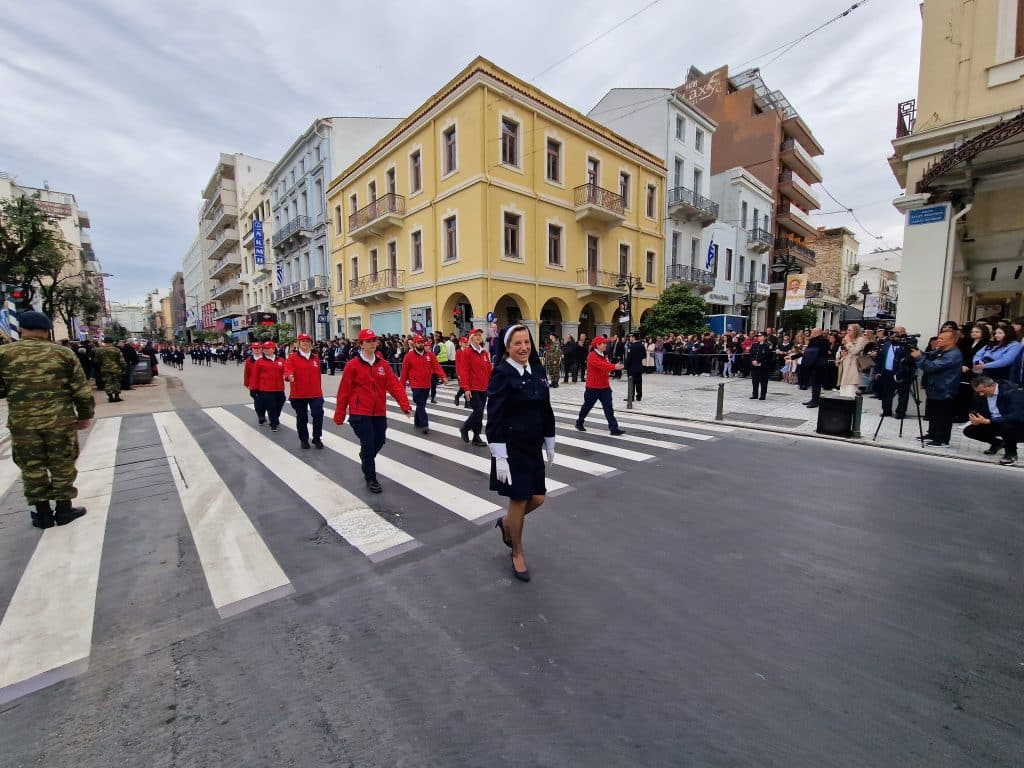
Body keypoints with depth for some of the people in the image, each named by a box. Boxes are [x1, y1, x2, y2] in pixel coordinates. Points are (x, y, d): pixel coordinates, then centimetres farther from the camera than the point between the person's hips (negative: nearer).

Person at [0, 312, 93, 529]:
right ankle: (64, 509, 18)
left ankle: (43, 514, 20)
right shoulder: (64, 353, -2)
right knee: (62, 465, 10)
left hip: (22, 421, 1)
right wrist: (85, 415, 8)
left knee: (32, 467, 12)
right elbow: (81, 389, -2)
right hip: (60, 419, -1)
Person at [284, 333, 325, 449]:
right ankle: (304, 439, 27)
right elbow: (287, 370, -19)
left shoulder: (316, 358, 9)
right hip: (298, 394, -2)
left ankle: (317, 438, 8)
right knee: (302, 418, 10)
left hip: (315, 393, 2)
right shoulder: (292, 357, -3)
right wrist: (289, 376, -42)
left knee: (318, 414, -11)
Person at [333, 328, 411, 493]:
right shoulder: (352, 365, -8)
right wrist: (339, 415, -3)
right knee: (368, 444, -2)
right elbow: (344, 391, -6)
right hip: (360, 413, -4)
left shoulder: (383, 364, 3)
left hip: (379, 413, 5)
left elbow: (394, 385, -6)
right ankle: (371, 478, 17)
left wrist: (404, 405, -18)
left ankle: (366, 459, 48)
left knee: (380, 441, 15)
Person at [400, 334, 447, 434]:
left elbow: (436, 366, -5)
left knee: (422, 404, 15)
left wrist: (443, 377, -21)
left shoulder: (430, 354, 3)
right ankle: (425, 425, -6)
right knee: (420, 405, -7)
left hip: (427, 385, 5)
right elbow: (404, 372, -2)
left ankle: (417, 422, 31)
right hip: (416, 385, -4)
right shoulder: (409, 356, -6)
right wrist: (402, 386, 0)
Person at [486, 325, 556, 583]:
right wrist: (500, 457, -17)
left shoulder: (538, 371, 5)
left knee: (537, 497, 11)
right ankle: (517, 553, 31)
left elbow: (546, 409, 11)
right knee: (519, 500, 6)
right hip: (512, 447, -6)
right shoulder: (502, 373, -14)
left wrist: (550, 445, 14)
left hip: (533, 446, 6)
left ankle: (506, 523, 42)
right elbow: (494, 418, -16)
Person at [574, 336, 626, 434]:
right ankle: (579, 423, 31)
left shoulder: (603, 355, 13)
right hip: (593, 387, -7)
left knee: (609, 407, -1)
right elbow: (602, 365, -33)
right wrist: (614, 366, -44)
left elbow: (606, 366, 14)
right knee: (587, 406, 10)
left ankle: (614, 428, -3)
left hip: (604, 386, 7)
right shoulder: (592, 356, -17)